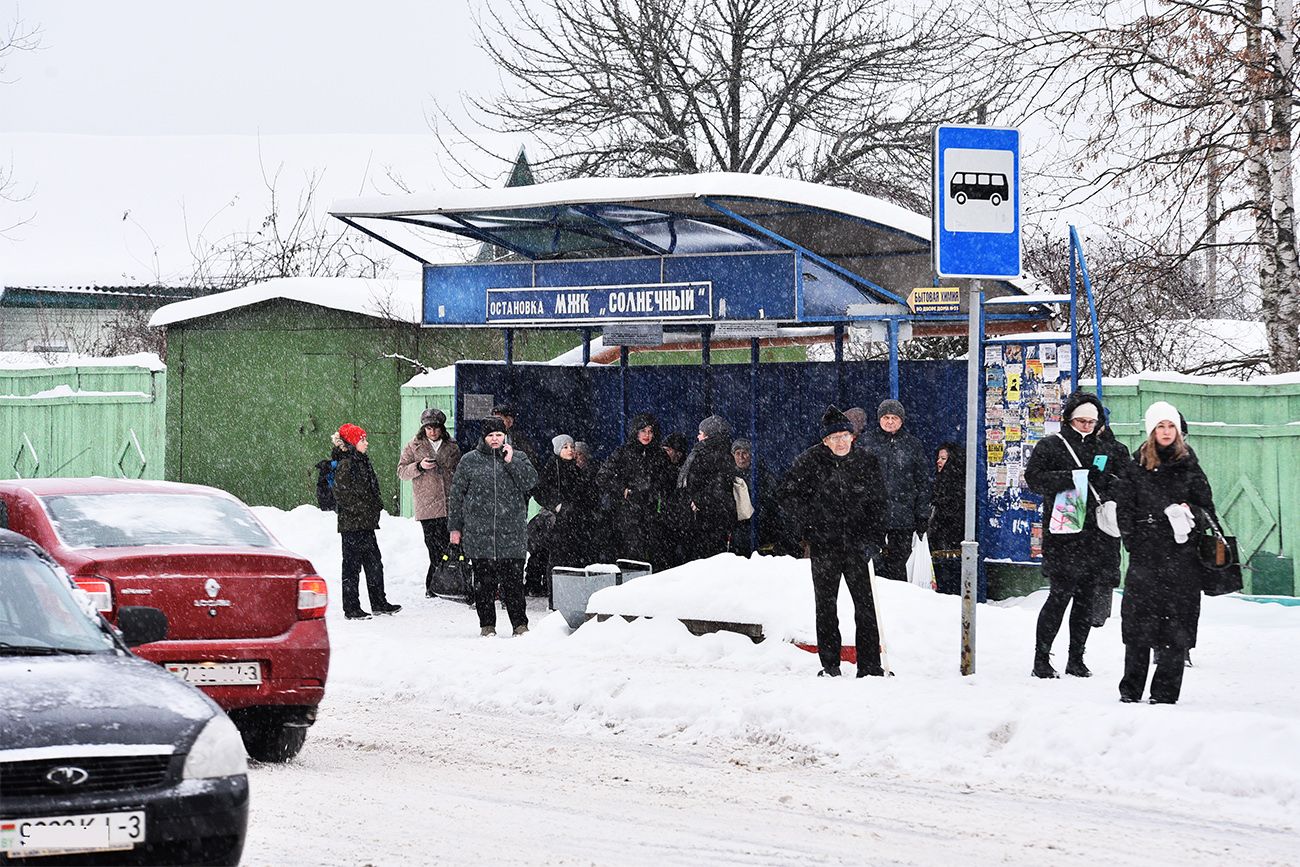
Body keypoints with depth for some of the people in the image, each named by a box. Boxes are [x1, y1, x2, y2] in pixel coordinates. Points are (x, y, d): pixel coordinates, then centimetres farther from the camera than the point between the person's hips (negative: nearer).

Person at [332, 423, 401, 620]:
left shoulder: (361, 462, 15)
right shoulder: (345, 464, -14)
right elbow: (341, 493, -20)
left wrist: (376, 507, 11)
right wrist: (362, 510, -19)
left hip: (366, 523, 9)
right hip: (352, 524, -9)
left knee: (374, 562, 14)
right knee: (352, 565, -4)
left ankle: (379, 603, 23)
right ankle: (351, 609, 0)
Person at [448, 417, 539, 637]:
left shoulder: (518, 458, 11)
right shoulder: (470, 461, 8)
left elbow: (531, 481, -4)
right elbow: (457, 495, 10)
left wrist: (510, 462, -10)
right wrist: (455, 527, 7)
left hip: (511, 533, 0)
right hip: (479, 533, 0)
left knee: (513, 581, -2)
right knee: (484, 581, 3)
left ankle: (520, 623, 4)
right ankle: (487, 624, 11)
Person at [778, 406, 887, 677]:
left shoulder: (866, 462, 3)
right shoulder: (810, 462, -3)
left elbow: (877, 503, 8)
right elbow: (790, 494, 4)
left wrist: (873, 539, -1)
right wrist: (807, 527, -2)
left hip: (857, 543, 1)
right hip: (824, 545, -1)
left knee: (865, 604, -2)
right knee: (826, 605, 5)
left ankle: (870, 665, 2)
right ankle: (830, 665, 13)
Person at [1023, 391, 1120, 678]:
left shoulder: (1102, 450, 19)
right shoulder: (1050, 446, 3)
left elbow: (1119, 485, 23)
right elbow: (1034, 479, -10)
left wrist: (1108, 481, -1)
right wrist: (1073, 477, -18)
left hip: (1094, 535, 5)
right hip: (1062, 535, -5)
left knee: (1086, 598, 7)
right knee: (1060, 595, -9)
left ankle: (1076, 659, 15)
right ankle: (1041, 658, -3)